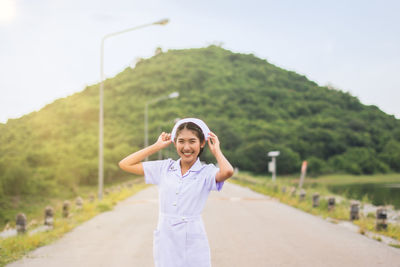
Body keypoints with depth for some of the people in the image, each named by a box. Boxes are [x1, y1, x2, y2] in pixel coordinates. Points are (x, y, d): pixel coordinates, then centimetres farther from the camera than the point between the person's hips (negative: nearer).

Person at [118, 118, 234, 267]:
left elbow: (227, 172, -26)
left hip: (193, 244, -2)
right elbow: (125, 164, 5)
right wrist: (157, 146, 6)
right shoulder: (164, 168, 7)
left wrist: (216, 150, -7)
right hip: (165, 242, 3)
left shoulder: (206, 172, -3)